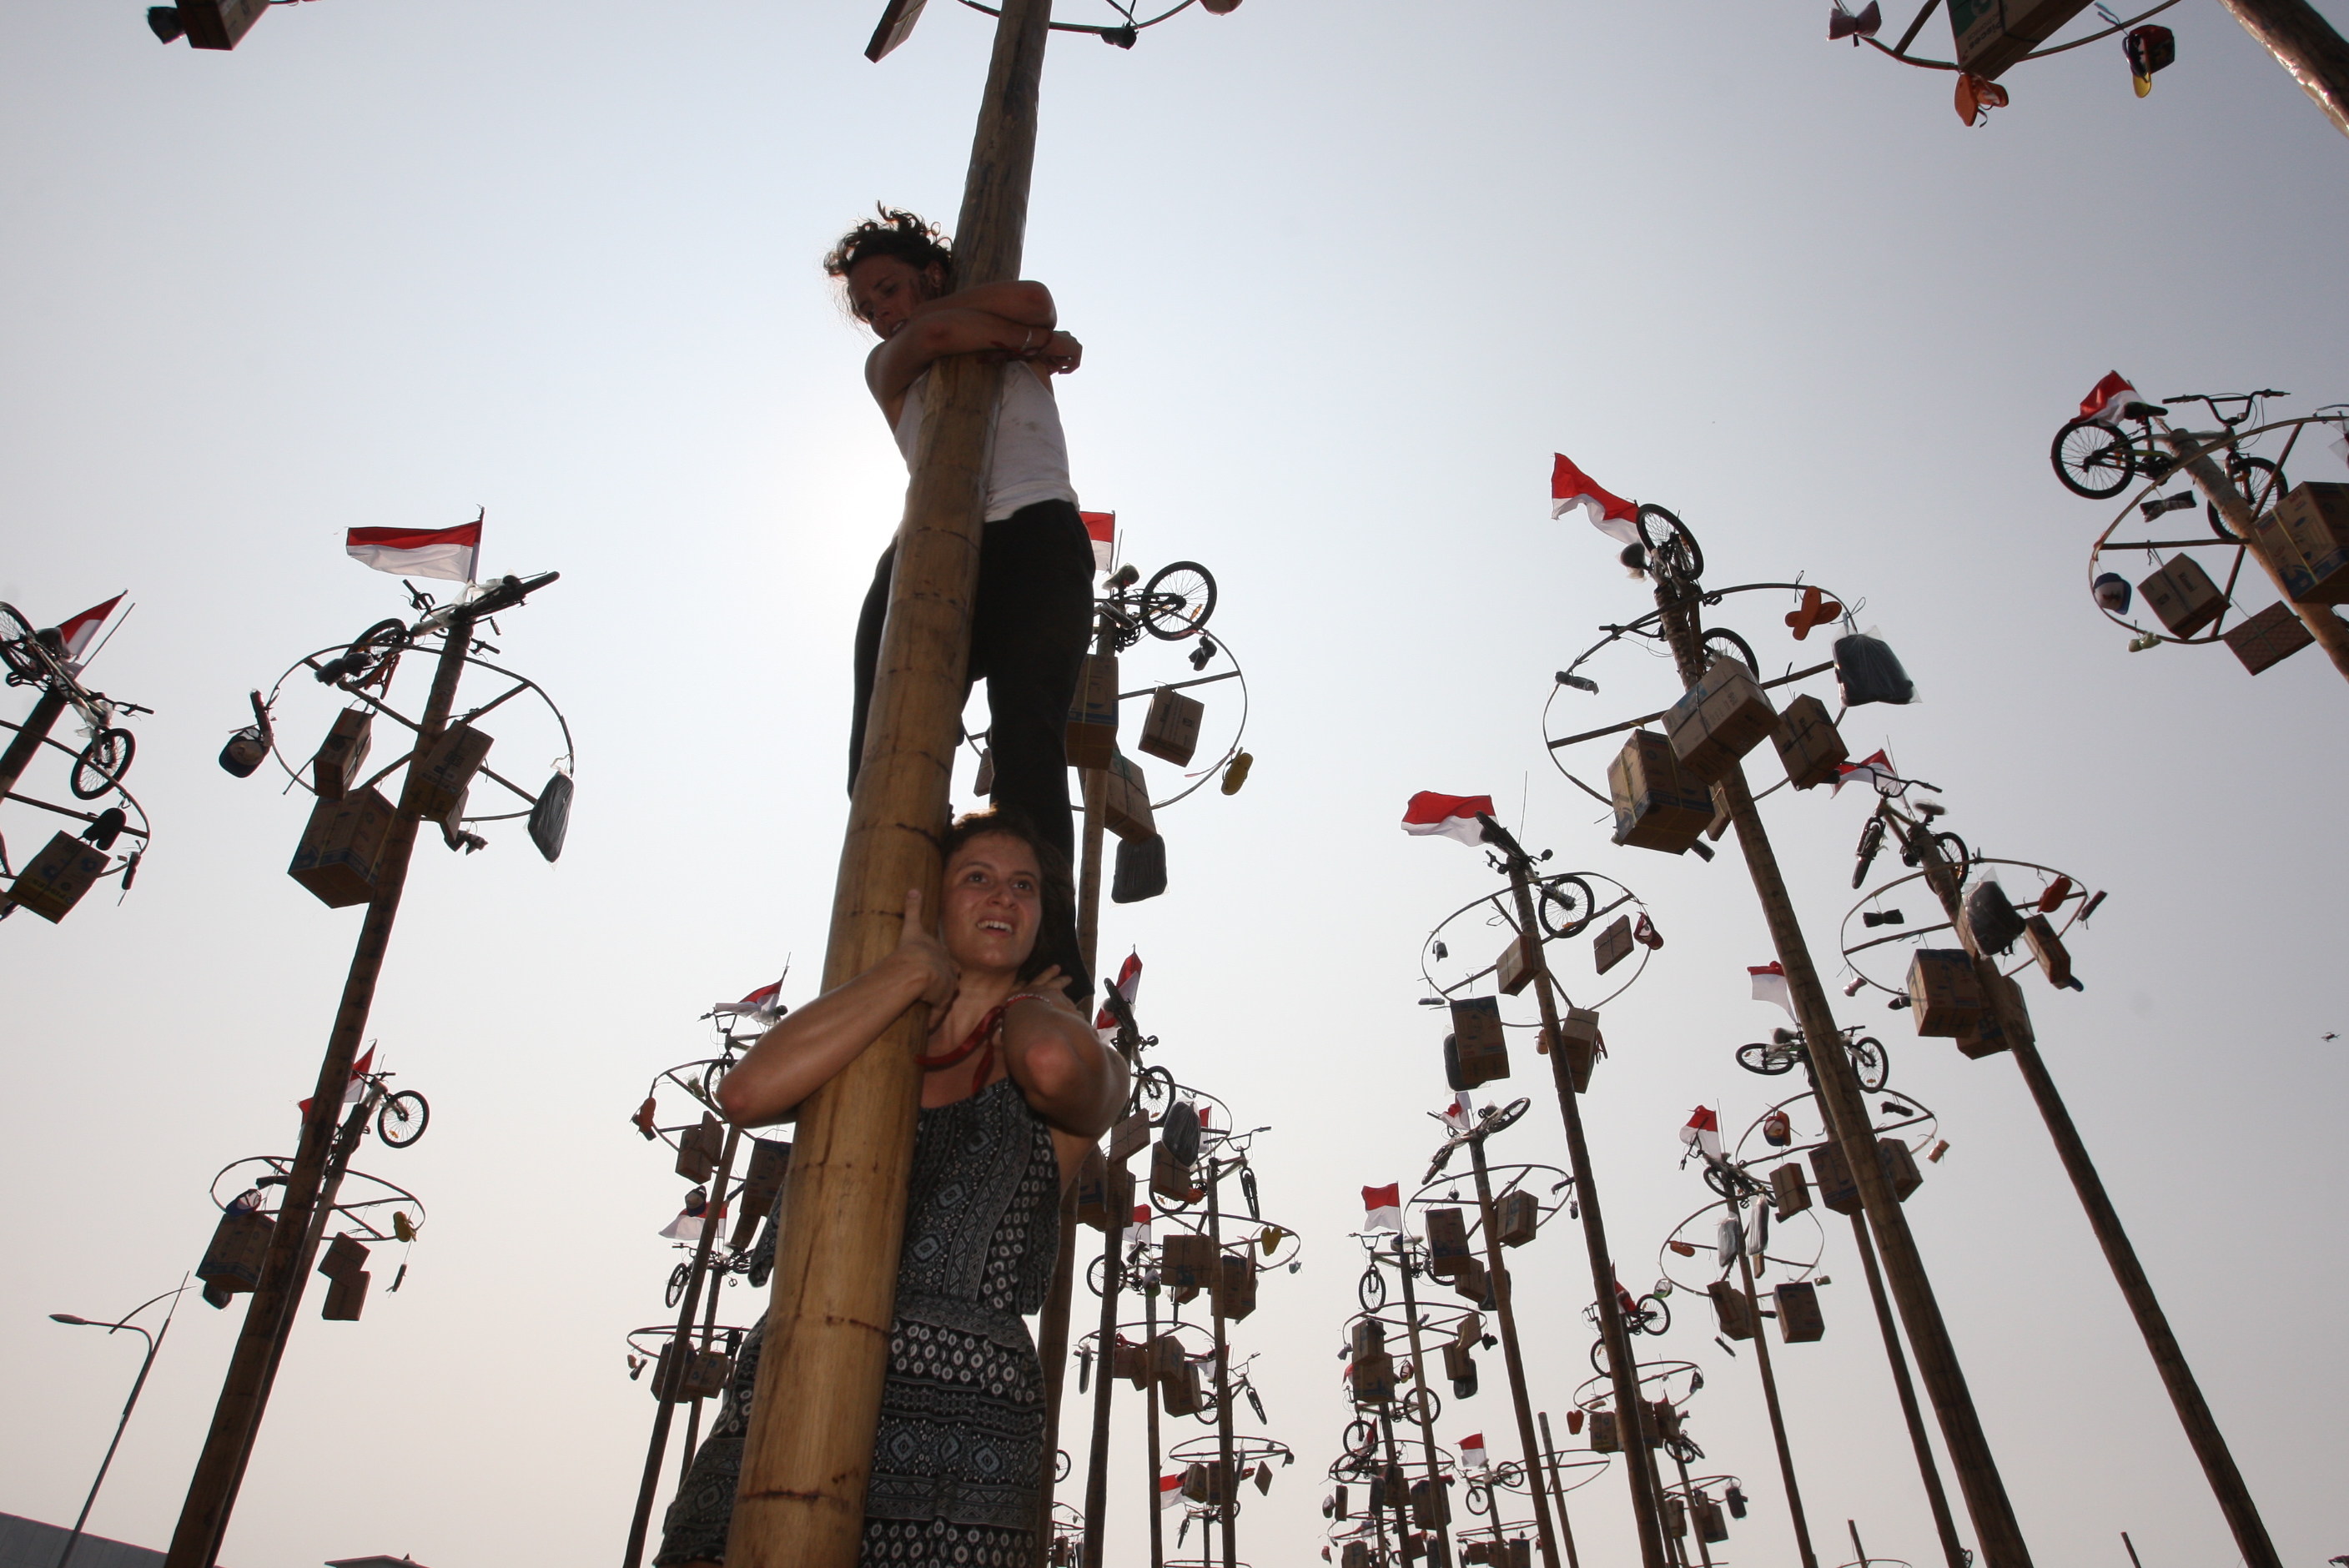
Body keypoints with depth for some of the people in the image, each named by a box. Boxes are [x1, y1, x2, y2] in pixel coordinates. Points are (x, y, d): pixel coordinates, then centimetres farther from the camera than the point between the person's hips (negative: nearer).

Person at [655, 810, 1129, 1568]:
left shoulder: (1087, 1076, 10)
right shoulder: (863, 1055, 18)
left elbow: (1054, 1063, -16)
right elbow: (748, 1093, -4)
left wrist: (1022, 995, 7)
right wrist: (916, 970, -1)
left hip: (963, 1413, -2)